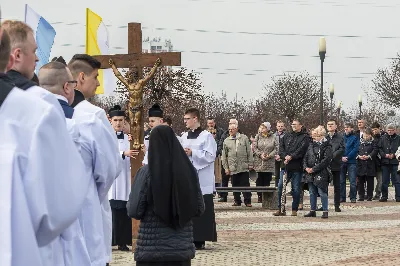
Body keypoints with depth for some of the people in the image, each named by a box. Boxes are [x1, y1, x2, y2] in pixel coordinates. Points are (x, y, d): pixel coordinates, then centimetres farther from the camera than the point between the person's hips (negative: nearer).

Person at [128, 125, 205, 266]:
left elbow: (134, 211, -9)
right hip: (182, 247, 3)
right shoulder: (189, 171, -1)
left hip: (152, 249, -3)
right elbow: (199, 209, 5)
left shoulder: (146, 172, -11)